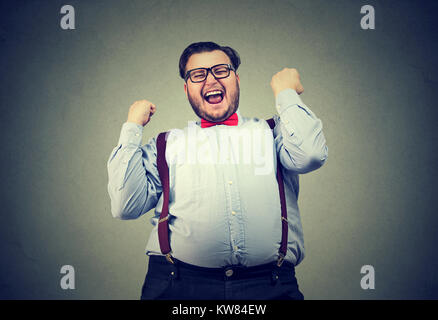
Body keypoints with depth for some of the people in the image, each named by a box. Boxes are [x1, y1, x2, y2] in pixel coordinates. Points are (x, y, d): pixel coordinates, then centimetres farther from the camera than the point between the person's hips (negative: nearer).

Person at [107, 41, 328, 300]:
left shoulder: (271, 133, 20)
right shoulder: (166, 144, 19)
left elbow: (311, 155, -2)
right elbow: (126, 207, 9)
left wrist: (286, 92, 12)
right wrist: (133, 127, 12)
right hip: (180, 285, 0)